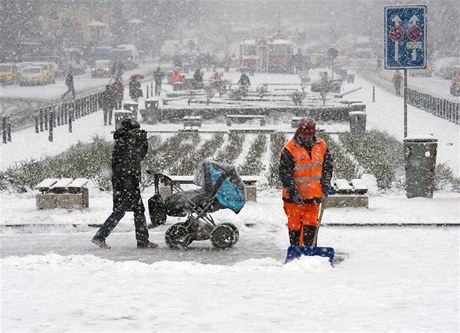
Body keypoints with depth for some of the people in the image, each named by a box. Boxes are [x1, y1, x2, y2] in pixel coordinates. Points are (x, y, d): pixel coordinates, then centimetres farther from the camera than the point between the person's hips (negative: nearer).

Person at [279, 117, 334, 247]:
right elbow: (285, 173, -12)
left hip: (314, 195, 3)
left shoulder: (321, 146, 3)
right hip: (295, 197, -3)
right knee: (295, 225, 5)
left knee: (311, 224, 4)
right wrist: (293, 193, -18)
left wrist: (325, 187, 4)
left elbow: (328, 166, 13)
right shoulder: (289, 150, -12)